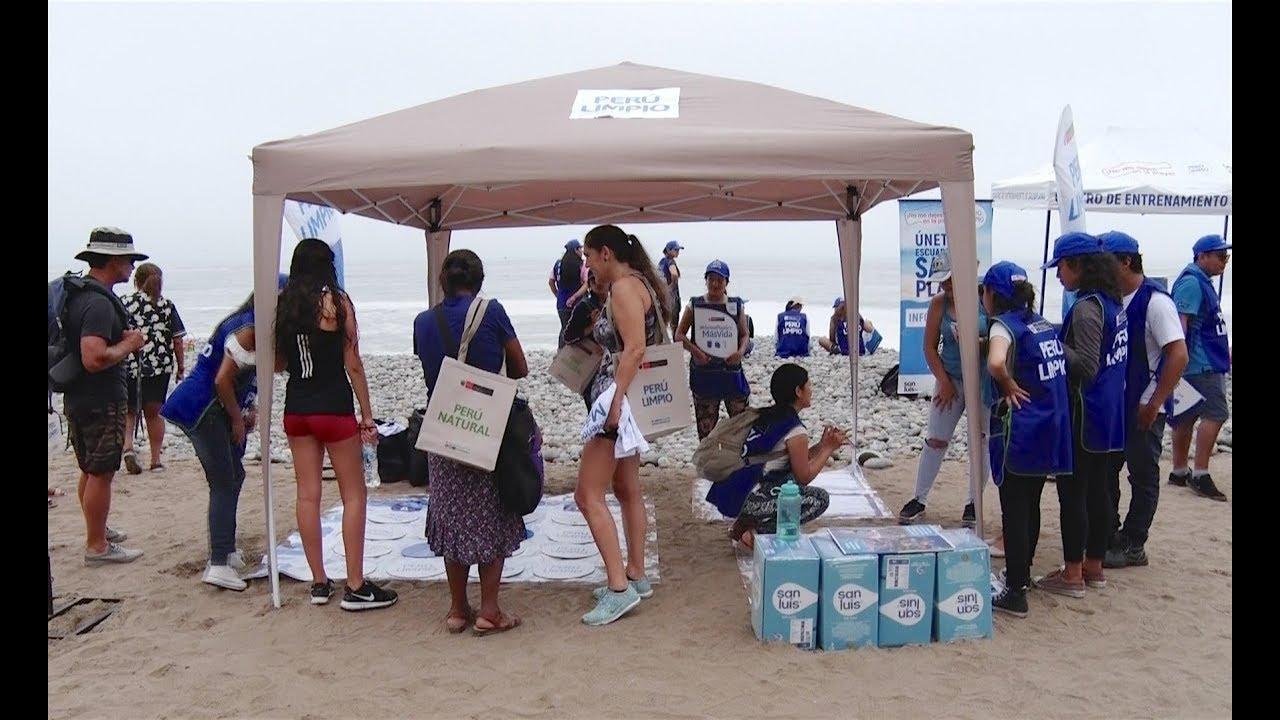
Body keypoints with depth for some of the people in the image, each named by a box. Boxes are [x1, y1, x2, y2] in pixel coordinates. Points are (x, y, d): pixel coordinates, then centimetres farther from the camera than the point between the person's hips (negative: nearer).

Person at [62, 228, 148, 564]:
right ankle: (97, 546, 10)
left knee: (90, 470, 21)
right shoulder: (99, 302, -23)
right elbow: (94, 358, -32)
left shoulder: (77, 294, 9)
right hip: (102, 401, -10)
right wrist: (128, 345, -16)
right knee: (101, 473, 1)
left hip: (76, 398, 10)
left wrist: (121, 338, 11)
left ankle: (97, 531, 35)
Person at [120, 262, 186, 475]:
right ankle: (156, 460, 14)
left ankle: (128, 447, -10)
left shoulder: (123, 303, -1)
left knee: (129, 411, 14)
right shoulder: (168, 306, 1)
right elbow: (177, 339, 2)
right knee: (153, 412, 12)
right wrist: (181, 365, 11)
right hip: (160, 366, 1)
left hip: (129, 367, -1)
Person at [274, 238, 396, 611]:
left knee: (308, 495, 9)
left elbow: (277, 363, 12)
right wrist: (367, 415, -5)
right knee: (354, 495, 3)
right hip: (333, 409, -5)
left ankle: (319, 583, 16)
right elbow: (353, 364, -9)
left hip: (295, 409, 5)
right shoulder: (336, 301, -9)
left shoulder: (283, 304, 5)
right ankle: (356, 587, 3)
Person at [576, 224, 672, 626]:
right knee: (627, 490, 16)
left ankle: (619, 588, -9)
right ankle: (636, 576, 24)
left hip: (618, 400, -11)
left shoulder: (624, 287, -15)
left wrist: (615, 402, -28)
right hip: (629, 403, 11)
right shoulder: (638, 284, 15)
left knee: (588, 496, -9)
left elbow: (635, 349, -25)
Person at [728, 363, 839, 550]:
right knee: (820, 499, 4)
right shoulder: (796, 432, -12)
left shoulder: (768, 416, 12)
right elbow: (804, 477, -1)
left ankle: (748, 523, 14)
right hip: (751, 501, -8)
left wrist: (821, 445, 17)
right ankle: (756, 531, -3)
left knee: (791, 478, 27)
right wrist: (829, 449, 7)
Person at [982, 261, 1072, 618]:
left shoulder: (1005, 325, -14)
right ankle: (1022, 571, 34)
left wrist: (1009, 386, -17)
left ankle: (1016, 592, 5)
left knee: (1013, 511, 0)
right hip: (1049, 430, 8)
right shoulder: (1043, 324, 11)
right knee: (1030, 505, 20)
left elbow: (996, 363, -35)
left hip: (1019, 431, -8)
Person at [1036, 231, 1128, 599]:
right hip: (1110, 414, 9)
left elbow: (1086, 367, -24)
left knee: (1072, 493, 0)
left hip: (1085, 416, -9)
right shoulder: (1113, 303, 10)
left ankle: (1072, 575, 8)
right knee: (1097, 489, 15)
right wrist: (1058, 337, 9)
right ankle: (1094, 567, 25)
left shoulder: (1086, 307, -19)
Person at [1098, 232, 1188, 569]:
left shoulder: (1155, 301, -15)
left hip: (1143, 410, -8)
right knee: (1104, 473, 13)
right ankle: (1107, 537, 25)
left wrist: (1154, 404, -20)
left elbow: (1179, 355, -20)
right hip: (1112, 404, 8)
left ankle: (1132, 547, 14)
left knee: (1143, 477, 5)